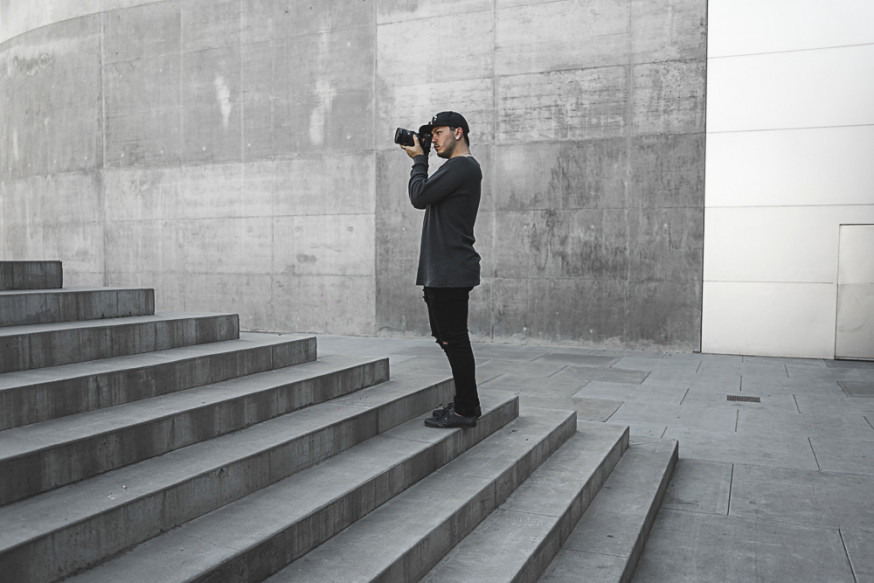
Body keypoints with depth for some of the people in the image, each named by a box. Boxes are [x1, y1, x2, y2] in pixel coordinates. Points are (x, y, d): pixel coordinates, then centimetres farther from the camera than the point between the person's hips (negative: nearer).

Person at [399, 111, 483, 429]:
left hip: (451, 272, -11)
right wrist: (421, 160, 16)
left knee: (454, 340, -6)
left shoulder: (462, 166, -11)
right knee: (448, 338, 15)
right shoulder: (459, 168, 22)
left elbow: (419, 197, -16)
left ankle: (466, 410, 2)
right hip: (441, 271, 11)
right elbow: (427, 198, 24)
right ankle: (465, 403, 24)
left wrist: (419, 159, -1)